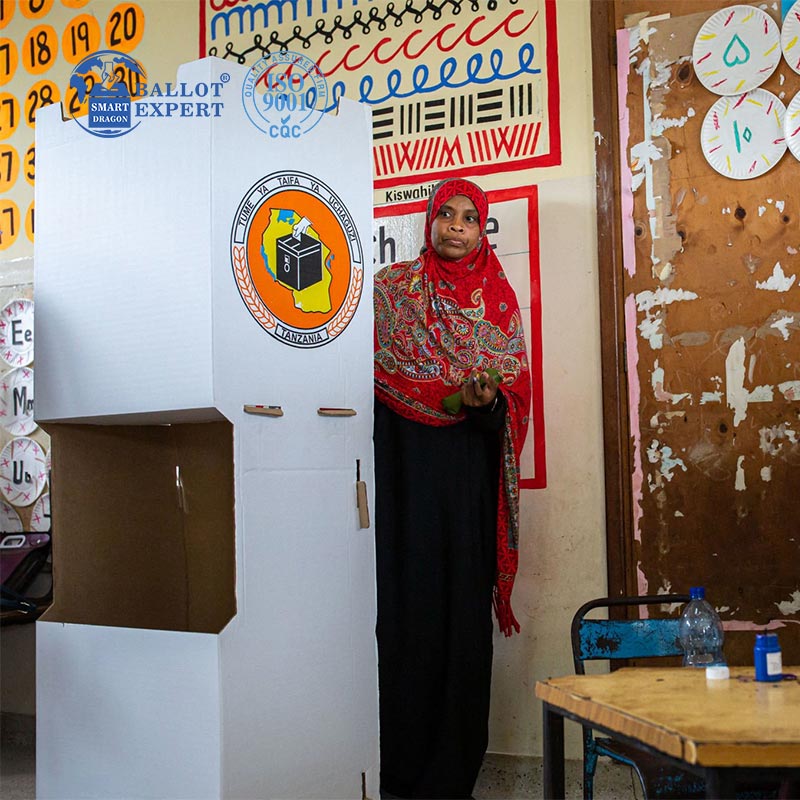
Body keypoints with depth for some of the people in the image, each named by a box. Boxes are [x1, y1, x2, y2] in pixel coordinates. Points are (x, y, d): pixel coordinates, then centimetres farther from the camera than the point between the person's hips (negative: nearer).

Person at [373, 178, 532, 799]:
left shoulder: (498, 301, 11)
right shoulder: (391, 288, 8)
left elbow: (515, 399, 6)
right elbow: (363, 369, 2)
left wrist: (488, 400, -17)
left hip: (467, 474, 1)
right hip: (401, 466, -1)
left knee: (461, 604, 0)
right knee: (403, 604, -3)